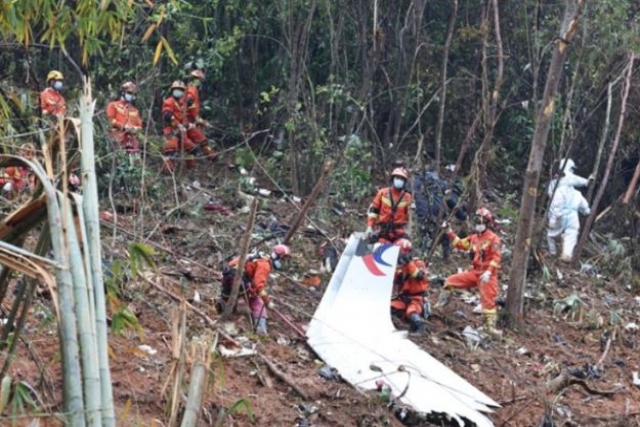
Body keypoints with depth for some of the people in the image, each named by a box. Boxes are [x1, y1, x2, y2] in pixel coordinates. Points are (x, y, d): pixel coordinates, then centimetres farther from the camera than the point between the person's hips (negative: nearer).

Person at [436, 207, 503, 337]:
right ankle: (441, 303, 12)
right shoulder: (474, 238, 14)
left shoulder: (493, 239, -10)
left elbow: (496, 258, -16)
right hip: (474, 272, 7)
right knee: (451, 280, 2)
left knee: (488, 300, -9)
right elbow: (460, 244, 19)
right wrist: (449, 232, 11)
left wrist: (488, 272, -26)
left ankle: (491, 325, -4)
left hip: (487, 275, -7)